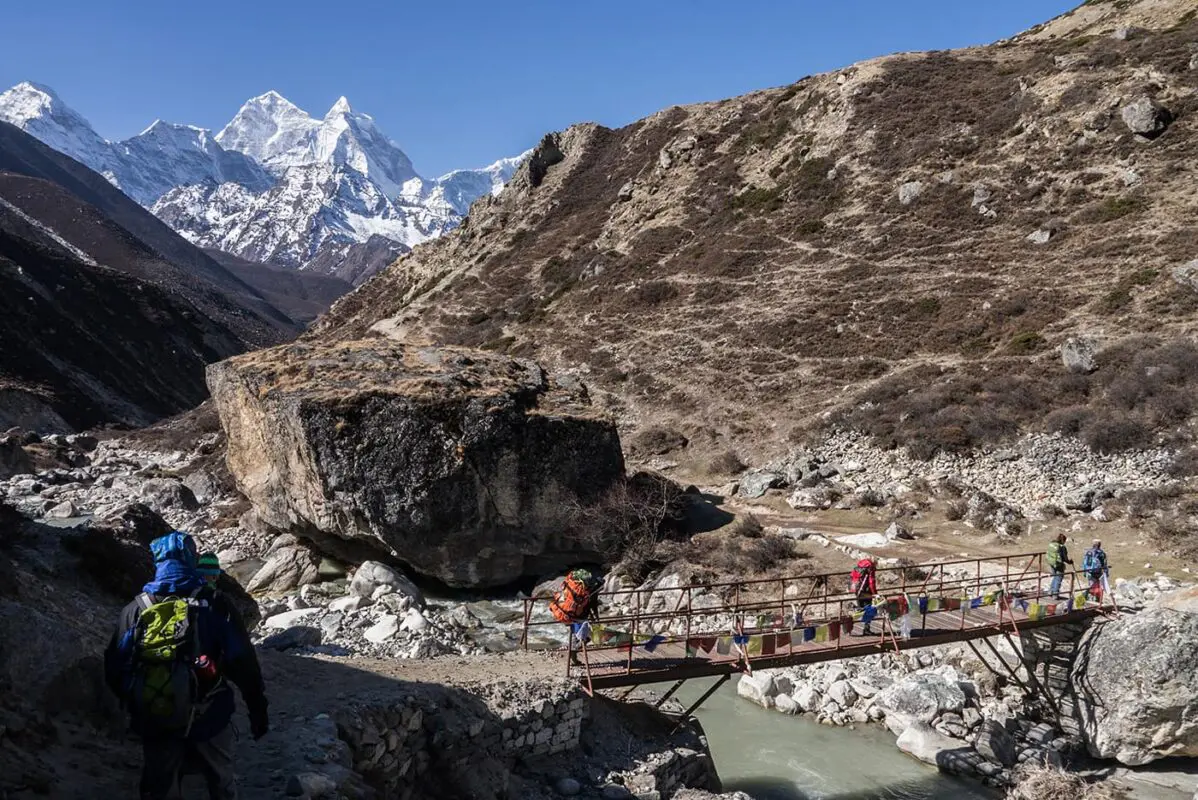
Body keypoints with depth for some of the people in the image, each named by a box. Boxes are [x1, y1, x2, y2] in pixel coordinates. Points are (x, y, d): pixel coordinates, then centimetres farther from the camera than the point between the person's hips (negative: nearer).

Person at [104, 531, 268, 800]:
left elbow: (115, 669, 3)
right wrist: (258, 711, 0)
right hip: (208, 718, -2)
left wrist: (135, 706, 20)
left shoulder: (136, 609, -2)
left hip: (154, 722, 2)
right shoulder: (213, 603, -9)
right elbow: (243, 663, -10)